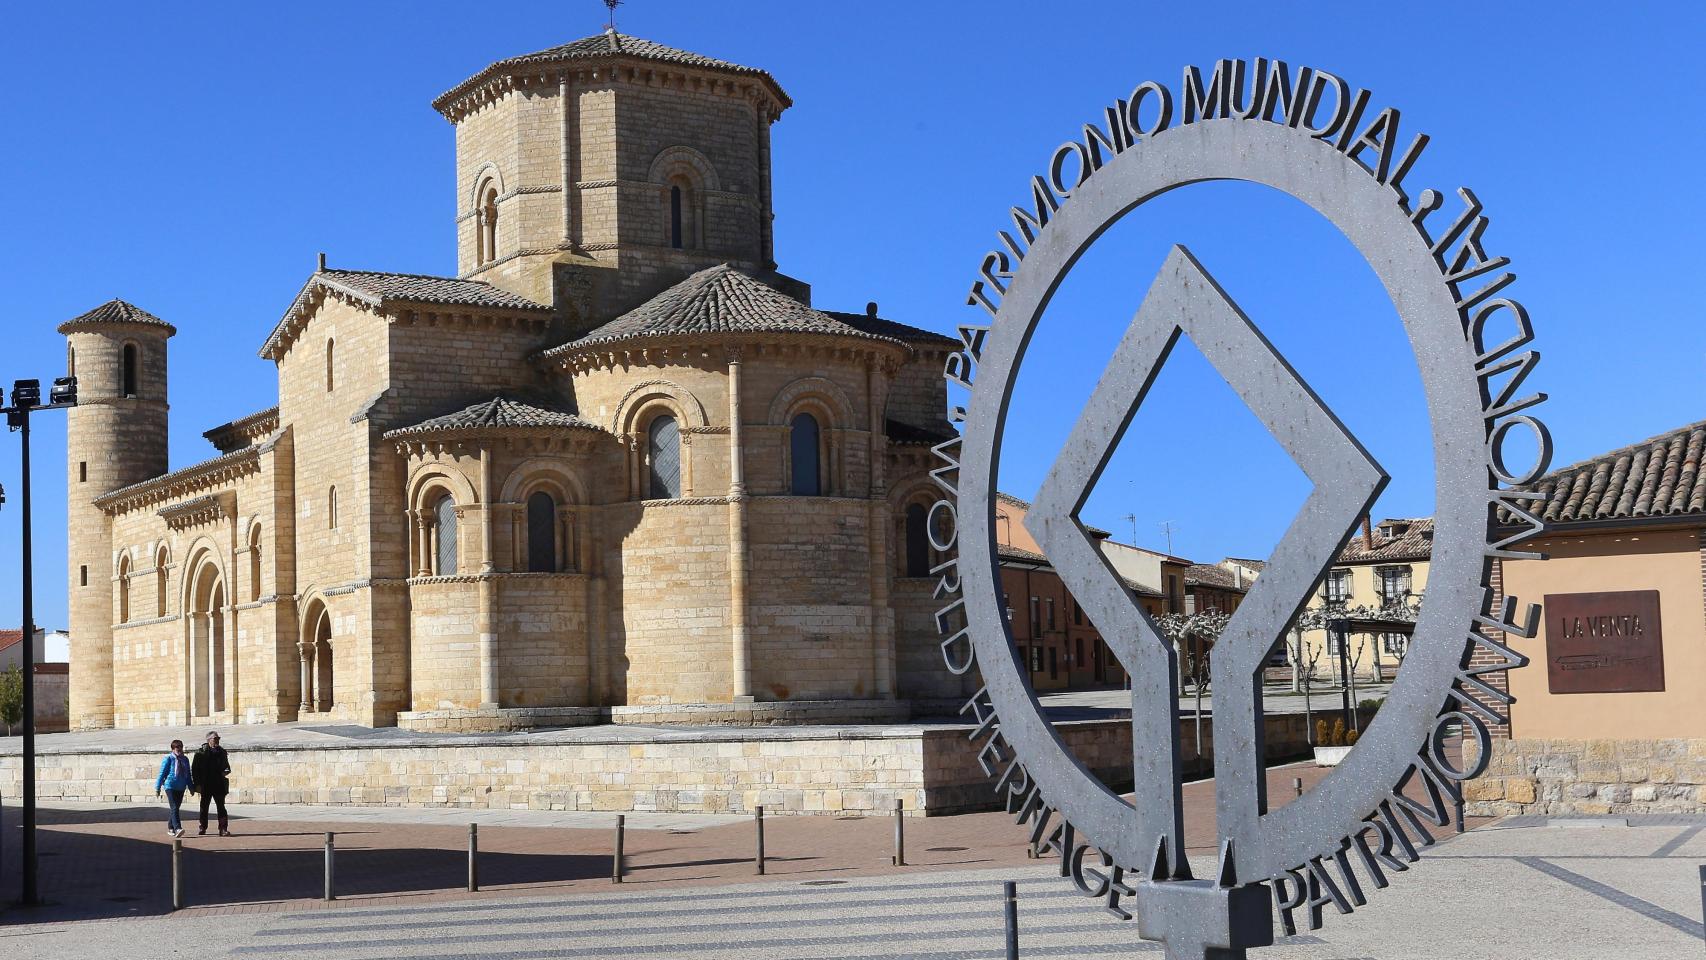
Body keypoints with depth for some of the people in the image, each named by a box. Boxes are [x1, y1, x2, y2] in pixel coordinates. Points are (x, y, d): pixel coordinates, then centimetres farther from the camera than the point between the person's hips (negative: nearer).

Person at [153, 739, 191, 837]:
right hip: (170, 786, -6)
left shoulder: (185, 759, 10)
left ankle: (170, 828, 22)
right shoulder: (168, 759, -6)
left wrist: (190, 787, 19)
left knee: (176, 808, 11)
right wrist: (158, 788, -5)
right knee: (174, 808, -16)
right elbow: (162, 773, -4)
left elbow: (188, 774, 18)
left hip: (181, 788, 6)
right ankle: (177, 828, -26)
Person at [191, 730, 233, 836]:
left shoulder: (222, 752, 9)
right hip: (206, 786, -2)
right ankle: (202, 829, 20)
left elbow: (227, 767, 21)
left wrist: (226, 771, -3)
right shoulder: (201, 753, -1)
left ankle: (223, 829, -6)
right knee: (204, 807, 9)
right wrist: (197, 784, -7)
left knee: (221, 807, -4)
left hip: (219, 785, 2)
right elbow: (194, 770, -1)